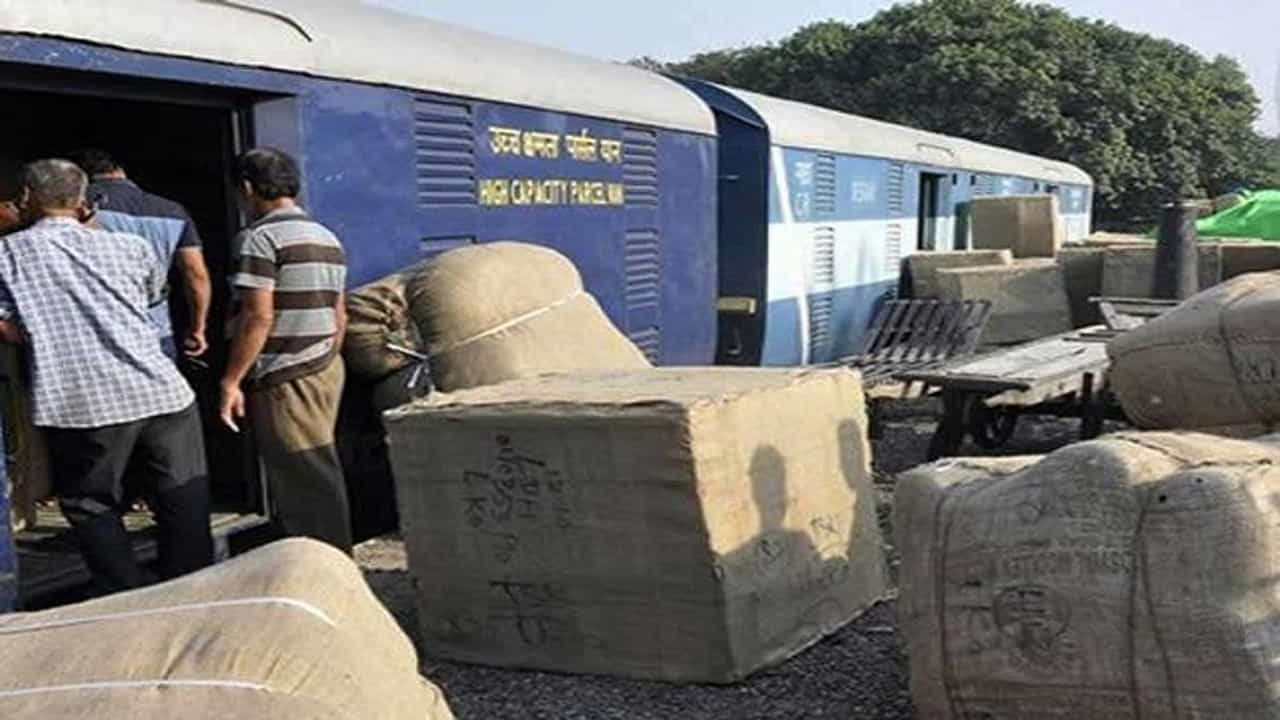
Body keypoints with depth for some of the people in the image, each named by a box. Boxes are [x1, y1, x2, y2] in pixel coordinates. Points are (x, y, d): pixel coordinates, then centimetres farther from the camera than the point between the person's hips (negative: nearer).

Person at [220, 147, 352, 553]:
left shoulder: (259, 238, -11)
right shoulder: (327, 238, 13)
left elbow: (258, 317, -18)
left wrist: (230, 381, -14)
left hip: (284, 379, -8)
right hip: (327, 369, 9)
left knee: (305, 481, -4)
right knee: (320, 474, 16)